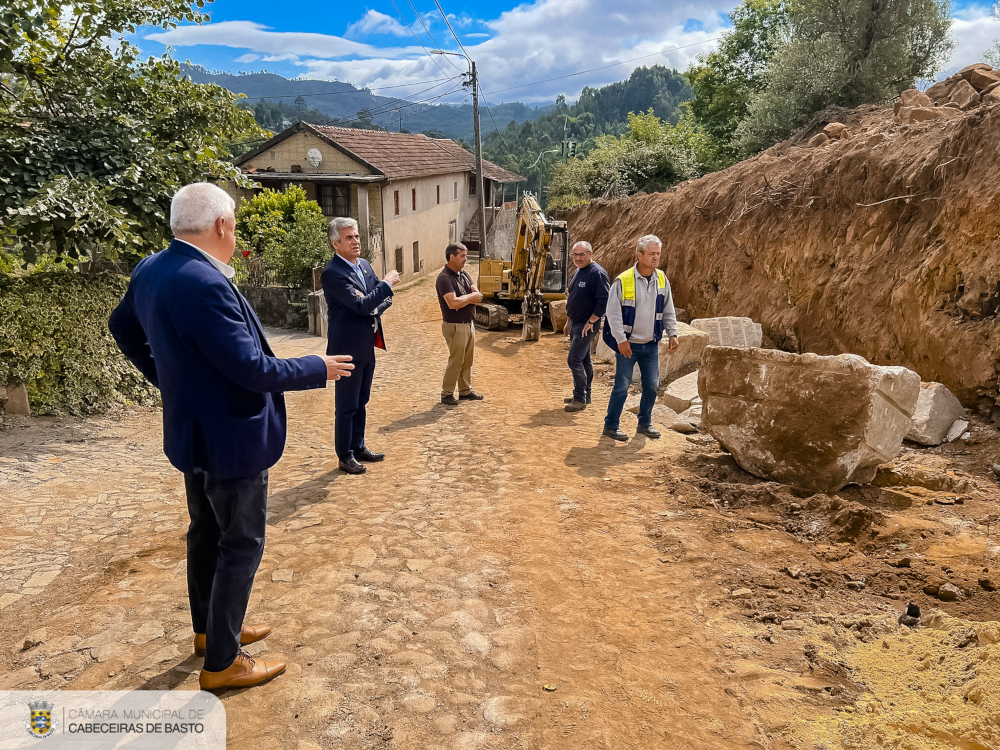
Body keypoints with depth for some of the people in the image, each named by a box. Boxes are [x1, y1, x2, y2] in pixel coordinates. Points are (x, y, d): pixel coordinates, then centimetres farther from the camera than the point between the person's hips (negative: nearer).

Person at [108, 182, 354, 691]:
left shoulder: (150, 271, 1)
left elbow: (123, 328, 18)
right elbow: (251, 368, -28)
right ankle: (222, 663, 19)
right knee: (241, 545, 5)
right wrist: (320, 369, -15)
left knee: (206, 531, 23)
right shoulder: (204, 284, -29)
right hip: (230, 437, -10)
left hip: (191, 431, 10)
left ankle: (209, 630, 42)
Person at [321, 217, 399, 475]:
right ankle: (345, 456, 15)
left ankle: (359, 447, 32)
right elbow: (361, 305, -25)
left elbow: (384, 298, 13)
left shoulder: (364, 264, 9)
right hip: (348, 348, -8)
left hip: (367, 346, 8)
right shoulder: (332, 273, -18)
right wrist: (387, 284, -15)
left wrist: (378, 307, -10)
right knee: (346, 405, 3)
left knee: (361, 402, 18)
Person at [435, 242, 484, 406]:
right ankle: (446, 394, 8)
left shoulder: (463, 274, 11)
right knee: (456, 361, -3)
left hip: (469, 324, 8)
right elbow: (453, 303, -28)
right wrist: (470, 297, -12)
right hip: (455, 326, -8)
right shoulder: (444, 278, -16)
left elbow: (478, 296, 2)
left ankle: (465, 391, 25)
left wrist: (463, 299, -17)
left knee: (468, 360, 14)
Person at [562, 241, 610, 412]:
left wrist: (590, 322, -21)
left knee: (574, 360, -12)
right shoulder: (577, 272, 12)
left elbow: (604, 301, -23)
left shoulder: (597, 274, -17)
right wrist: (568, 322, 21)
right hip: (575, 324, 9)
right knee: (584, 360, 15)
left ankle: (580, 399, -4)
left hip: (587, 325, -9)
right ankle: (584, 396, 24)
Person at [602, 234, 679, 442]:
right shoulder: (623, 281, -13)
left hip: (651, 345, 5)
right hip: (628, 344, -5)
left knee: (652, 385, 9)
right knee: (622, 386, -2)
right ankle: (611, 425, 12)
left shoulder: (662, 279, 3)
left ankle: (645, 423, 26)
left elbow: (668, 310, 12)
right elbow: (613, 312, -12)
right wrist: (621, 339, -16)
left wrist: (672, 334, 3)